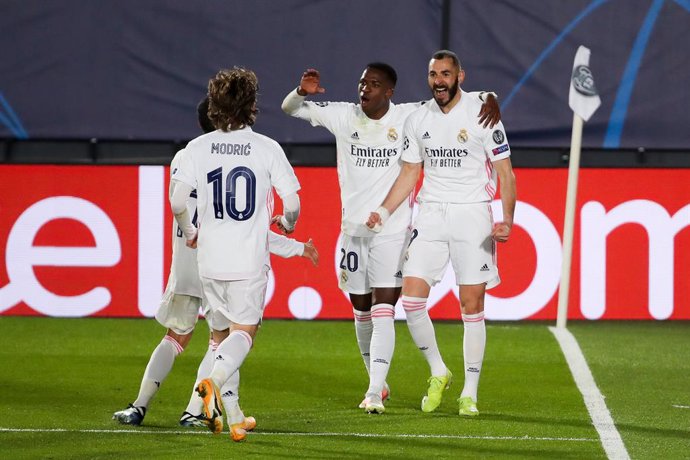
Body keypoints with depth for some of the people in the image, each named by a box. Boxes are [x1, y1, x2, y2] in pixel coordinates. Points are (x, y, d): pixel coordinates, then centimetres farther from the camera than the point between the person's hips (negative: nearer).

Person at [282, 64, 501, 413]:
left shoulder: (408, 117, -5)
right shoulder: (344, 116, 1)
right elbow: (290, 108, 5)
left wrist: (489, 100, -19)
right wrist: (302, 92, -17)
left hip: (393, 231, -4)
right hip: (353, 230, 4)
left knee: (383, 312, -12)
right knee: (362, 312, 13)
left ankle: (375, 392, -18)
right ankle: (376, 382, 30)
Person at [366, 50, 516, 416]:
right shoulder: (417, 120, 8)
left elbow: (505, 172, -3)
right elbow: (409, 174, 16)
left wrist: (507, 219, -16)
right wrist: (384, 211, 2)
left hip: (472, 214, -4)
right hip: (430, 214, 4)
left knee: (472, 307, -3)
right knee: (411, 298, -9)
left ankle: (469, 393, 4)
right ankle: (437, 373, 10)